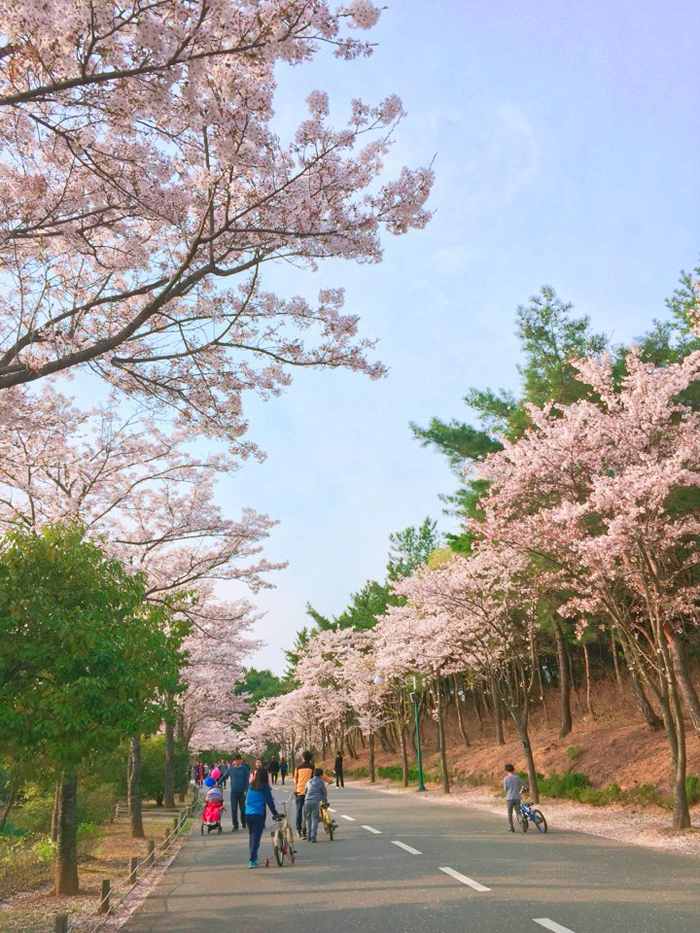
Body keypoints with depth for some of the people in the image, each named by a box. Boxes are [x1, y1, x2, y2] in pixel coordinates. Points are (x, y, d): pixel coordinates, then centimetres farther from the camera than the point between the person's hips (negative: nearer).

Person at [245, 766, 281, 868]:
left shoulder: (251, 785, 10)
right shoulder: (264, 786, -5)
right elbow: (269, 801, -7)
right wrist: (275, 814, -3)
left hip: (247, 814, 5)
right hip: (258, 815, -5)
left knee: (252, 836, 19)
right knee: (256, 837, -1)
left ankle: (253, 857, 28)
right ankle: (252, 860, -8)